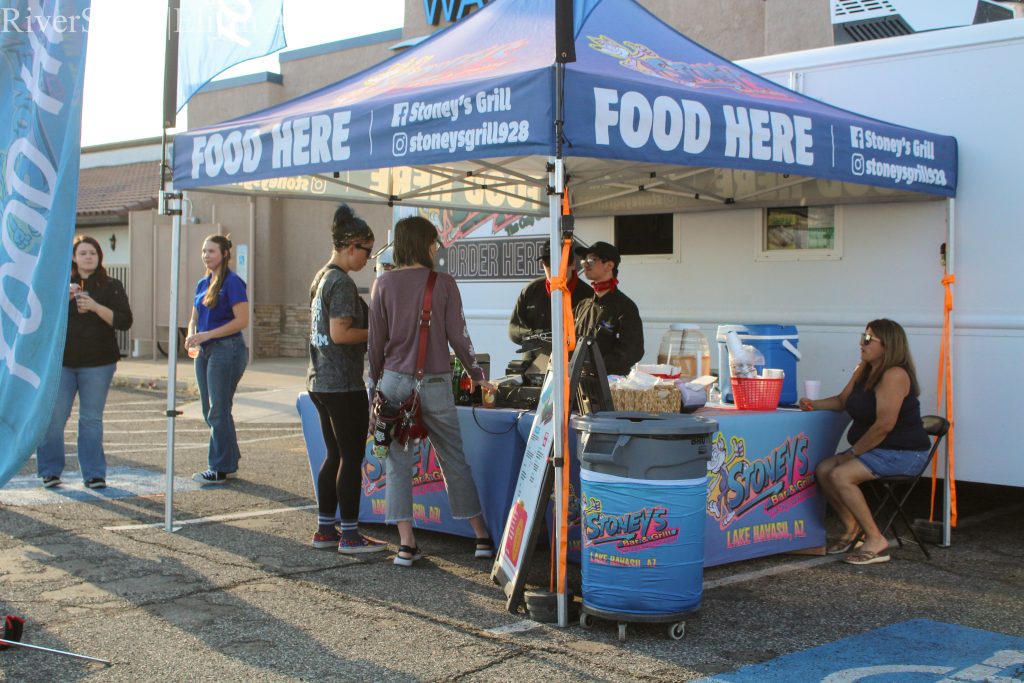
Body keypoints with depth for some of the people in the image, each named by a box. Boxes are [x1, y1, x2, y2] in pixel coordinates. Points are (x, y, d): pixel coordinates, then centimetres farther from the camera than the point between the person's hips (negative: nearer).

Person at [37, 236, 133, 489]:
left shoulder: (111, 286, 6)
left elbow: (124, 321, -5)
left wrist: (95, 306, -16)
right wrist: (64, 297, -15)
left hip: (97, 364, -1)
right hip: (60, 362, 1)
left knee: (92, 419, 1)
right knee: (53, 418, -2)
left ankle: (93, 474, 8)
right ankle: (49, 471, 10)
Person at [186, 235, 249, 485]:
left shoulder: (232, 282, -10)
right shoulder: (203, 284, 14)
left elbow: (242, 320, -16)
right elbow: (195, 317, 20)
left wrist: (207, 334, -19)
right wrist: (191, 335, -3)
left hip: (226, 349, -8)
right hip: (205, 351, 8)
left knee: (218, 411, -5)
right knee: (210, 412, 12)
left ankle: (220, 469, 2)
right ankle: (229, 463, 22)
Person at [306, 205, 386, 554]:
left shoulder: (321, 277, 14)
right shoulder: (342, 282, -16)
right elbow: (340, 333, -22)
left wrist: (367, 332, 14)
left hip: (320, 380, 10)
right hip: (343, 383, -10)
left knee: (335, 455, 15)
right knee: (352, 457, -2)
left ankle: (325, 529, 20)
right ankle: (350, 535, 3)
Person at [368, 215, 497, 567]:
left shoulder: (384, 284, -1)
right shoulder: (444, 283, -4)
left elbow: (376, 340, 1)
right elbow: (457, 336, -2)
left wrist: (375, 381, 12)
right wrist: (476, 374, 12)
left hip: (395, 380, 0)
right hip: (435, 384, 0)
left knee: (398, 462, 6)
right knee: (454, 460, 11)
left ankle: (406, 544, 1)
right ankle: (482, 536, 18)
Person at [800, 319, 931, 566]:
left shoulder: (894, 375, -20)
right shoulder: (864, 370, 11)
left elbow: (884, 425, -25)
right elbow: (842, 400, 22)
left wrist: (853, 452, -16)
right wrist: (815, 405, 2)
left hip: (904, 453, -10)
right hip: (879, 450, 10)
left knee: (840, 476, -24)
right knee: (823, 470, -3)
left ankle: (876, 541, -14)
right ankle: (852, 530, 9)